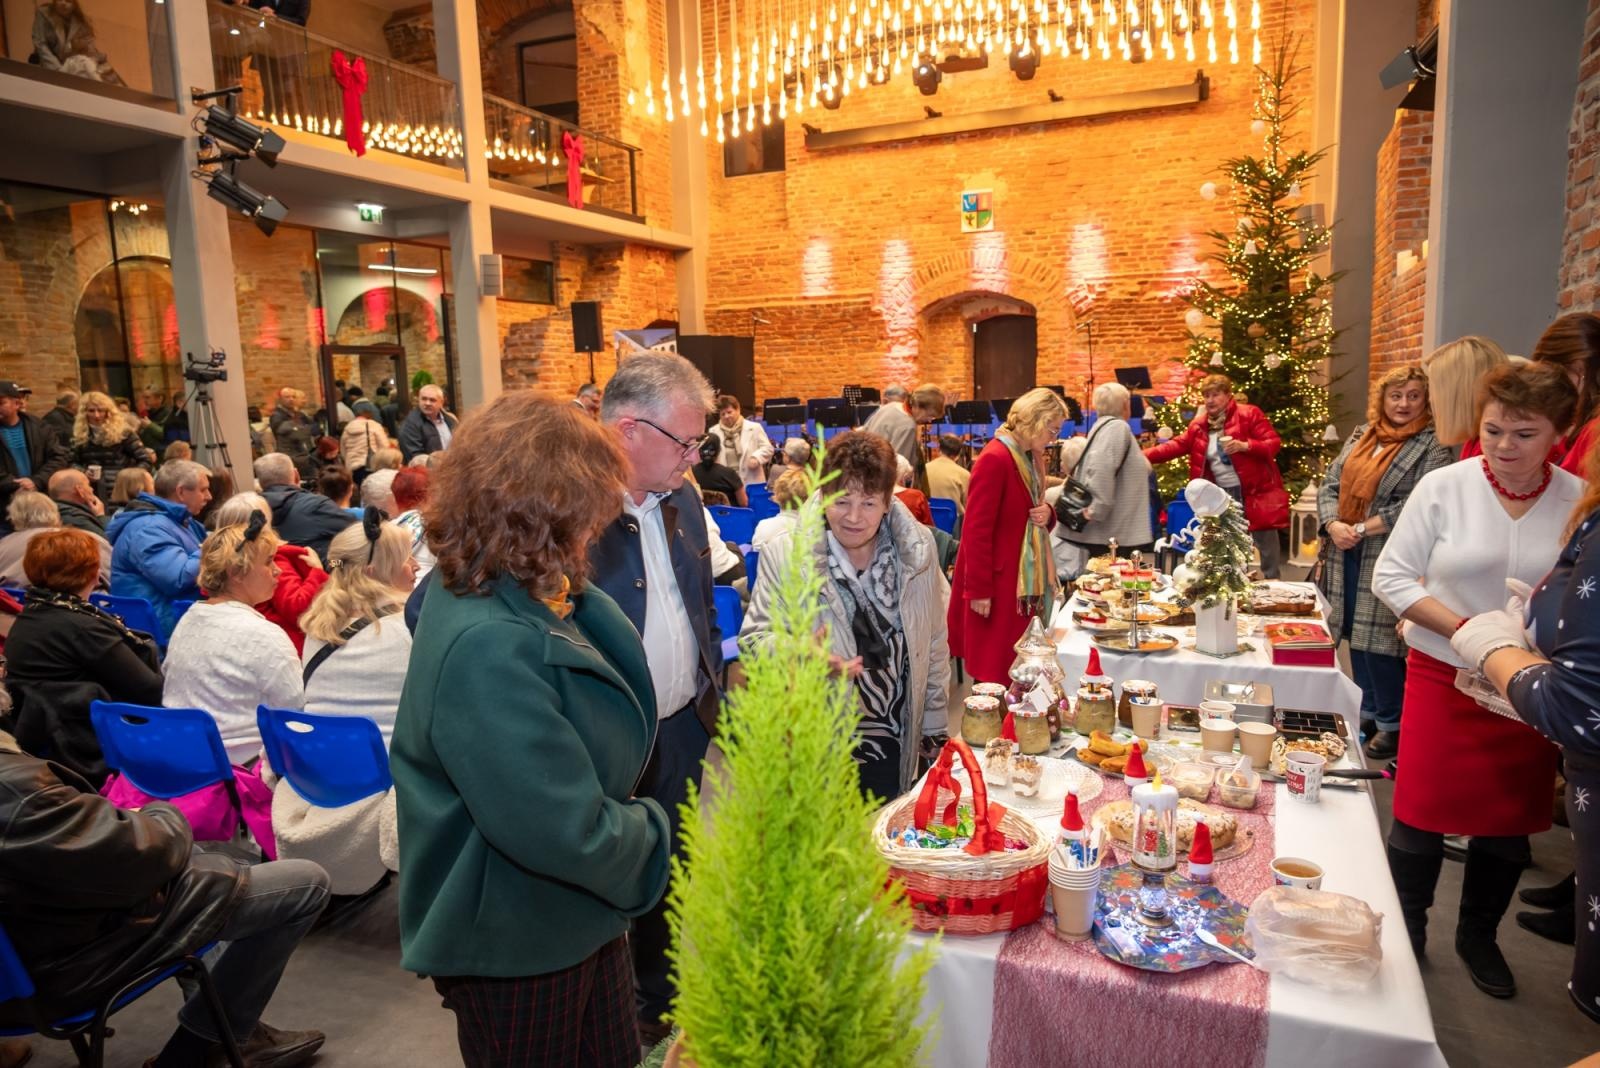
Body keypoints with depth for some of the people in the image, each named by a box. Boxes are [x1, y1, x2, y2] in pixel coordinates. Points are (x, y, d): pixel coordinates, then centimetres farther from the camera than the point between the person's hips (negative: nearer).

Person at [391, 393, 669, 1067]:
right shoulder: (486, 644, -35)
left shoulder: (511, 594, -4)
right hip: (519, 944, -9)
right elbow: (566, 831, -32)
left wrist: (568, 586, -5)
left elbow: (626, 667, 4)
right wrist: (652, 831, -15)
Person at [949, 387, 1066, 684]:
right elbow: (977, 530, -21)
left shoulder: (1031, 457, 10)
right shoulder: (994, 459, -19)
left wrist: (1046, 514, -1)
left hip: (1026, 578, 9)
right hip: (998, 581, -9)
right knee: (994, 670, 1)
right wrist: (978, 590, -21)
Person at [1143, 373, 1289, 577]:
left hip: (1255, 492, -5)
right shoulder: (1199, 425, 8)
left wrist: (1245, 446, -28)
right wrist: (1142, 455, -4)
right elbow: (1175, 446, 7)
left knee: (1265, 543, 2)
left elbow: (1273, 444, -10)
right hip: (1222, 495, 5)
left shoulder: (1249, 414, -7)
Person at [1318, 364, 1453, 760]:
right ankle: (1368, 713, 28)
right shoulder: (1362, 434, 13)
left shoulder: (1432, 445, -6)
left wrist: (1361, 529, -15)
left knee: (1379, 640, -4)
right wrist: (1334, 524, -8)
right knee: (1357, 637, 13)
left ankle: (1392, 724, 12)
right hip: (1346, 553, 6)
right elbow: (1331, 484, 9)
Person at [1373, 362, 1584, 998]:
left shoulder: (1577, 501, -4)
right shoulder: (1444, 487, -10)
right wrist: (1463, 630, -18)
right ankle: (1405, 933, 26)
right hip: (1444, 677, -2)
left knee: (1511, 817, 14)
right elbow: (1391, 576, -8)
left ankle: (1478, 936, 36)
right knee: (1423, 811, 3)